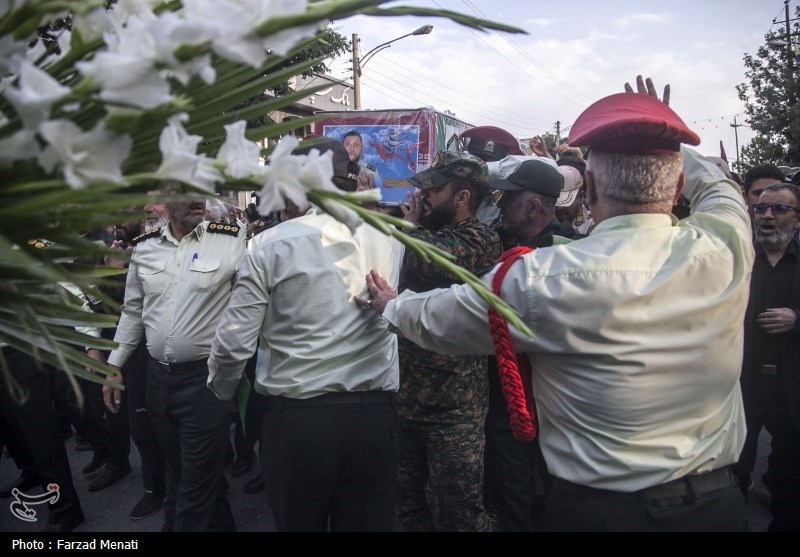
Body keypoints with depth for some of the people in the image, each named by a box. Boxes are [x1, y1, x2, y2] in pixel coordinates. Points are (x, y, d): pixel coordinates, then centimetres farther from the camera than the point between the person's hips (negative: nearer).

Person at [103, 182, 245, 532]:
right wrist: (114, 366, 14)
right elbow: (133, 310, 14)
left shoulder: (230, 241, -10)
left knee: (196, 485, 4)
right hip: (157, 377, 6)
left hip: (206, 377, -5)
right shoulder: (144, 247, 5)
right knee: (177, 473, 21)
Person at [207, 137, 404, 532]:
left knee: (298, 524, 18)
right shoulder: (389, 240, 0)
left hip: (294, 418, -2)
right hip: (373, 416, 2)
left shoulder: (270, 245, -8)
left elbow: (233, 341, -7)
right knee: (370, 524, 16)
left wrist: (222, 391, 13)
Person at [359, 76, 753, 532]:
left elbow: (436, 320, -3)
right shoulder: (726, 247, -11)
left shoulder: (544, 277, -21)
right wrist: (662, 137, 26)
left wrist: (392, 305, 17)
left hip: (599, 509, -4)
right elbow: (717, 187, 15)